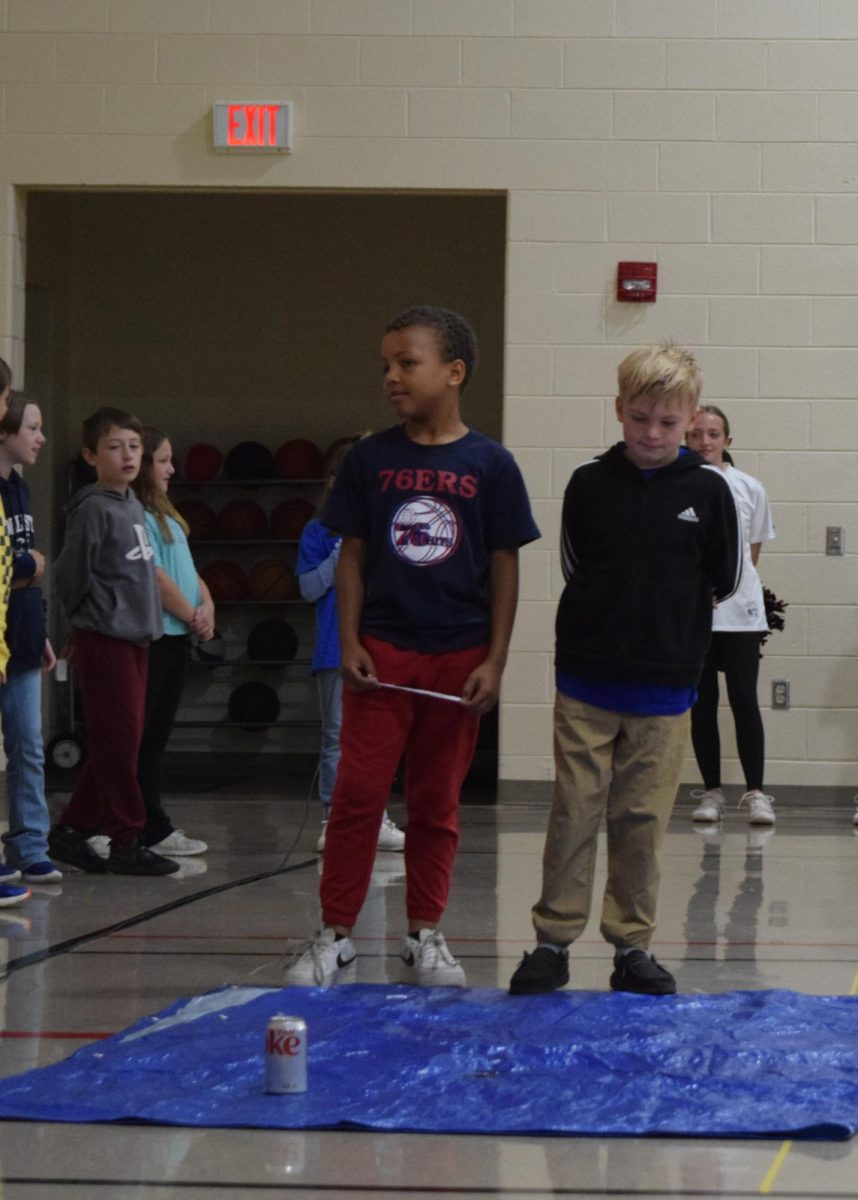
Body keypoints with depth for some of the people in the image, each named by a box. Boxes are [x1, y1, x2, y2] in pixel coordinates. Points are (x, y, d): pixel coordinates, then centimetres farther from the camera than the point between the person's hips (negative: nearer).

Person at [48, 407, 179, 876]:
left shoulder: (133, 506, 12)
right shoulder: (93, 508, -12)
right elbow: (71, 575, -12)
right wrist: (98, 617, -1)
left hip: (135, 637, 8)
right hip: (105, 640, -8)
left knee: (118, 743, 11)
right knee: (119, 741, -4)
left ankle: (72, 829, 19)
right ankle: (126, 842, 2)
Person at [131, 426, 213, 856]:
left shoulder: (164, 513, 18)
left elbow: (186, 567, 18)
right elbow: (156, 577, -17)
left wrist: (207, 603, 0)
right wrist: (193, 617, -7)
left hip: (177, 636, 10)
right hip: (151, 638, -10)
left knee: (157, 735, 12)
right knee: (144, 737, -4)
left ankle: (151, 826, 16)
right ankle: (152, 829, -2)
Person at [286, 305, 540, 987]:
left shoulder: (490, 465, -1)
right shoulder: (372, 459, 3)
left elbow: (505, 567, 1)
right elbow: (352, 555, 6)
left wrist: (494, 661, -4)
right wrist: (350, 643, -2)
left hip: (458, 657, 0)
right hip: (383, 651, 0)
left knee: (437, 803, 10)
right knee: (358, 794, -4)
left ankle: (425, 936, 21)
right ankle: (335, 936, 5)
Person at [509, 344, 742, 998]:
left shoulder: (706, 490, -1)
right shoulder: (589, 484, 0)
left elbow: (725, 578, 7)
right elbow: (574, 566, 10)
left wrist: (672, 611, 11)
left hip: (665, 686, 0)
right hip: (586, 681, 0)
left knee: (643, 820, 6)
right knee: (574, 811, 2)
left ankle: (632, 944, 16)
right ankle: (554, 939, 10)